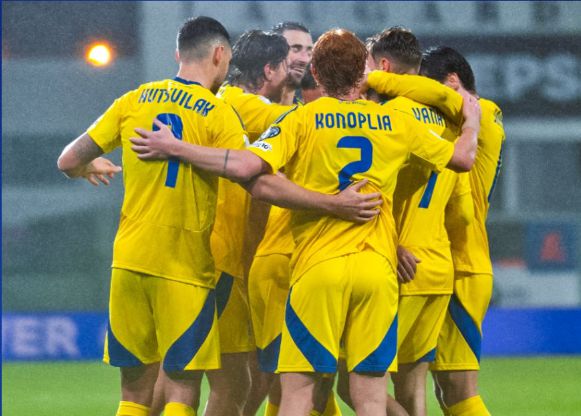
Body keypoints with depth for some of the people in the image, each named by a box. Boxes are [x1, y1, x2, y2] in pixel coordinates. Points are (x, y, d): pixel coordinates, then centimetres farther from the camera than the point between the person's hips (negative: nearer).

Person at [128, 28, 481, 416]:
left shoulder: (302, 119, -3)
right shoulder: (397, 122, 7)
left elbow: (245, 165, -16)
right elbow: (463, 157, 18)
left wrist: (173, 148, -5)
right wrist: (472, 122, 40)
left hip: (319, 267, -2)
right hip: (378, 267, 2)